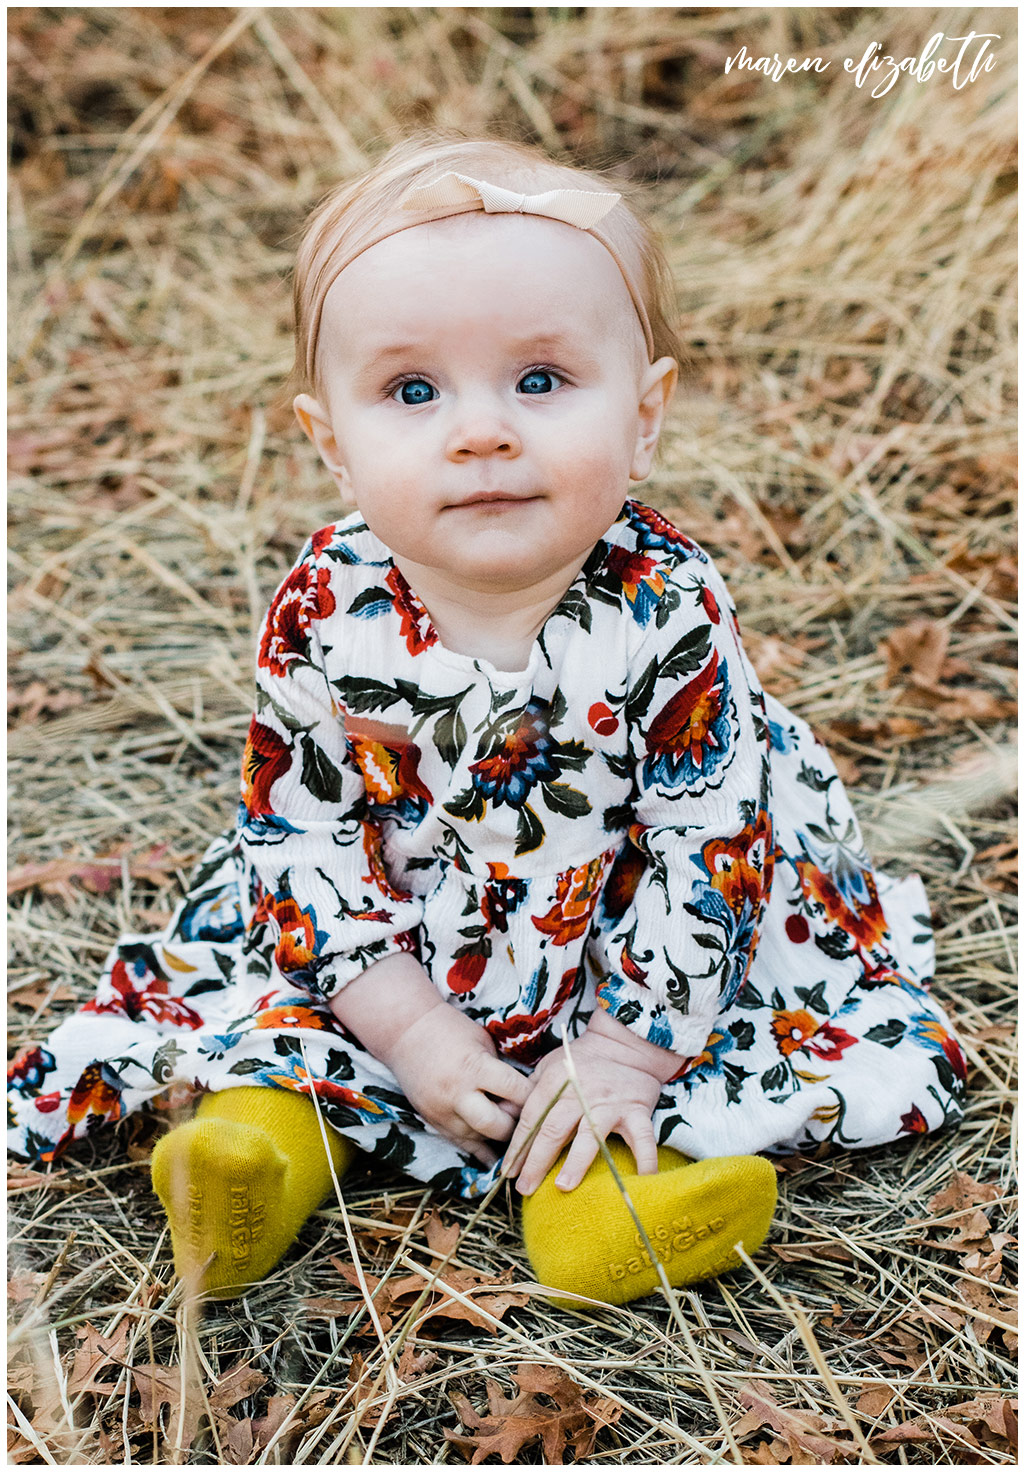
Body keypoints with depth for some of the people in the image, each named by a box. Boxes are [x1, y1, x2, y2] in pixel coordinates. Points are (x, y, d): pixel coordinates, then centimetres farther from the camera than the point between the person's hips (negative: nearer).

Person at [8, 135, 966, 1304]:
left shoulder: (667, 615, -24)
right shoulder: (322, 618, -19)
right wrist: (408, 1029, -16)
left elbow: (703, 851, -19)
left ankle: (605, 1158, -14)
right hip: (402, 964, 1)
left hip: (621, 956, 0)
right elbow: (306, 834, -11)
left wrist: (626, 1053, -19)